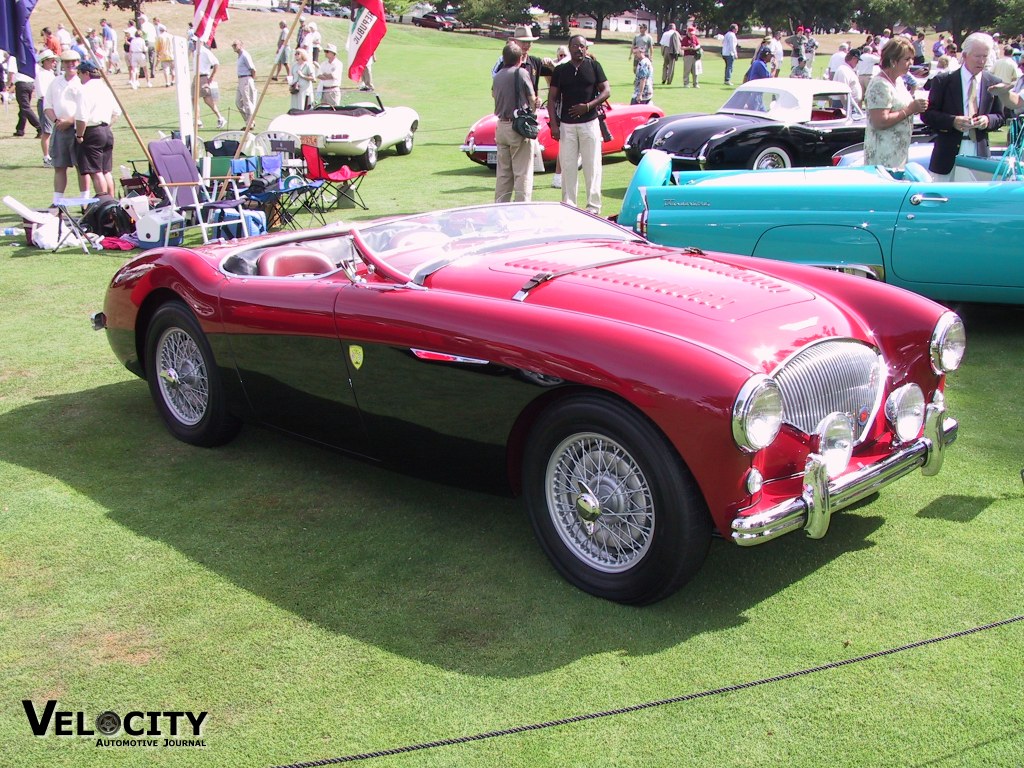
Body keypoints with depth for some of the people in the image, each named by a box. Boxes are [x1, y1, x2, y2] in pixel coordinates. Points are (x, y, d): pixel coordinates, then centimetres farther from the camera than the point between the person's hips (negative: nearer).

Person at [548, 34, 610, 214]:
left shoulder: (594, 66, 5)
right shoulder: (560, 70, 7)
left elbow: (606, 91, 1)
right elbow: (552, 98, 7)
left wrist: (588, 106, -13)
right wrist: (553, 124, -3)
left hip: (589, 122, -1)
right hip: (566, 124, 1)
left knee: (592, 165, 0)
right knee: (567, 165, 2)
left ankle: (593, 205, 6)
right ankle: (569, 205, 10)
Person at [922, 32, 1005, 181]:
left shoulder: (993, 84, 8)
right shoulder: (943, 81, 0)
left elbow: (999, 117, 14)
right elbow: (927, 114, -2)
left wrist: (988, 120, -10)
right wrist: (952, 121, -18)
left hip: (979, 152, 2)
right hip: (948, 154, -2)